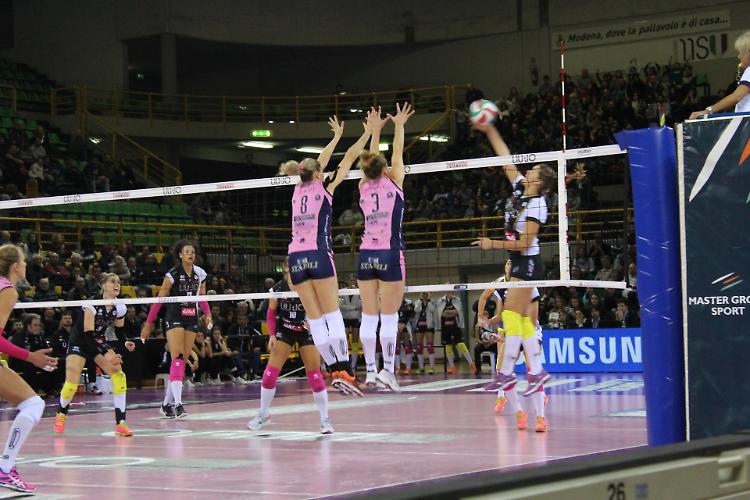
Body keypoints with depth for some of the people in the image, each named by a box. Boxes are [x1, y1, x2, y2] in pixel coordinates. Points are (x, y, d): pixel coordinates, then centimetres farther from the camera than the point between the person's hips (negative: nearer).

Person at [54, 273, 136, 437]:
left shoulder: (119, 307, -10)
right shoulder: (92, 304, -26)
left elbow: (118, 330, 7)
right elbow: (88, 334, -28)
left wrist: (125, 342, -14)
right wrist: (106, 353, -36)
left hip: (100, 342, 5)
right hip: (79, 341, -5)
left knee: (118, 374, -15)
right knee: (72, 383, -13)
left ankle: (120, 423, -13)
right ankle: (60, 415, 20)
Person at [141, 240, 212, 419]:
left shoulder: (200, 273, 7)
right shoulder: (172, 274, -8)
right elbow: (159, 300, -4)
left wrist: (207, 314, -4)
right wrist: (148, 324, -5)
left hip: (192, 320, 6)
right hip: (174, 318, -5)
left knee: (182, 361, 5)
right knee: (177, 359, -16)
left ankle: (166, 404, 13)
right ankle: (178, 404, -24)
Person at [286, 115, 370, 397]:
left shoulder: (299, 189, 17)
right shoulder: (323, 187, 4)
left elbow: (319, 163, 32)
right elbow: (349, 158, 9)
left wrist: (336, 137, 45)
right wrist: (367, 133, 19)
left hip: (295, 257, 5)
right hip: (318, 254, -5)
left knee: (315, 319, 2)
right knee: (332, 315, -7)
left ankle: (334, 371, -1)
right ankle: (343, 371, -16)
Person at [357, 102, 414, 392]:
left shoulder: (364, 187, 6)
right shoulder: (393, 183, -3)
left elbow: (372, 161, 22)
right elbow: (397, 154, 10)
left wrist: (375, 131, 31)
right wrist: (399, 126, 23)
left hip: (366, 255, 4)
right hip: (390, 255, -4)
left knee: (369, 317, 4)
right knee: (389, 317, -3)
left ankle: (370, 371, 4)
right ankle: (387, 369, -7)